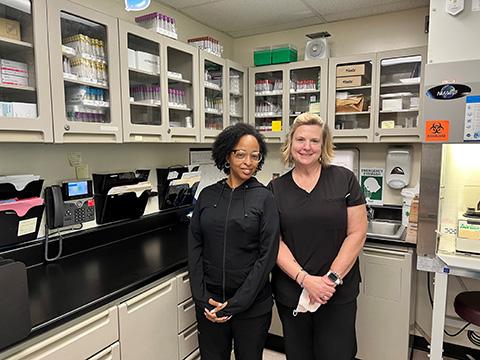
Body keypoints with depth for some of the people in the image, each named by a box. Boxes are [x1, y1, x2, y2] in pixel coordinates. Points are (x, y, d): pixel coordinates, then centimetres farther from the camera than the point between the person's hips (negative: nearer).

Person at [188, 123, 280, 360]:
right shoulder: (207, 195, 1)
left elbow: (267, 256, -10)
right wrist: (202, 298, -6)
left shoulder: (264, 198, -7)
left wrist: (235, 304, -12)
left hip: (252, 304, -2)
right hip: (209, 303, 2)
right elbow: (194, 248, 1)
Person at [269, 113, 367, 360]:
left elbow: (357, 233, -5)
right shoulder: (276, 188, 1)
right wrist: (304, 279, -14)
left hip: (338, 294, -1)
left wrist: (332, 278, -12)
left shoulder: (344, 180, -3)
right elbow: (274, 241, -3)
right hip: (291, 292, 2)